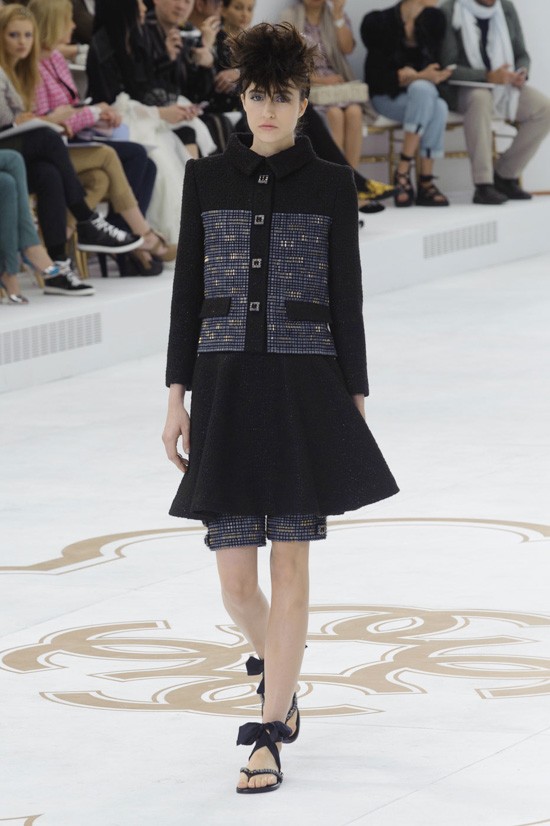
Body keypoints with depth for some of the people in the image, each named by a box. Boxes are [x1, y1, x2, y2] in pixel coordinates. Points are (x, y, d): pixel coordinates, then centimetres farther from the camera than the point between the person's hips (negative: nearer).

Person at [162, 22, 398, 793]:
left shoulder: (332, 186, 2)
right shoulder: (206, 178, 5)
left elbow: (347, 295, 3)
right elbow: (188, 288, 6)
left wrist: (356, 401, 1)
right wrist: (177, 396, 3)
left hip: (306, 389, -2)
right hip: (227, 388, 2)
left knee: (290, 564, -5)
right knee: (236, 582, 1)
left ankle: (270, 738, 0)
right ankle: (280, 678, 33)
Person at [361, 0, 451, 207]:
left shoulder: (434, 19, 3)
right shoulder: (379, 23, -12)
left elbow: (434, 64, 4)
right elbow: (380, 77, -15)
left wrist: (412, 76, -18)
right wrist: (420, 77, -29)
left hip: (424, 94, 4)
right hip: (387, 97, -4)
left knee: (439, 107, -32)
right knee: (423, 89, -36)